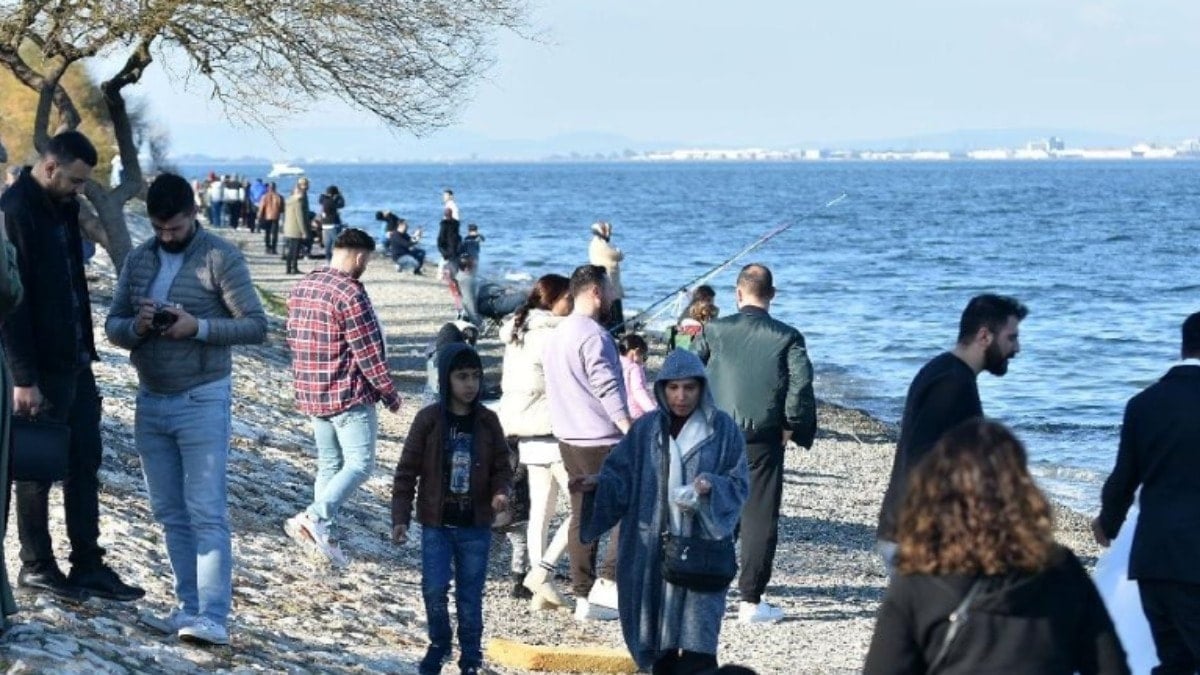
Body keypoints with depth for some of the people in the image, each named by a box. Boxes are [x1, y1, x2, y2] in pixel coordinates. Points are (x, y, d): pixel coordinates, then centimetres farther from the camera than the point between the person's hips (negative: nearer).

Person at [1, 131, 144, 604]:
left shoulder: (62, 207, 10)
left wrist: (86, 347, 14)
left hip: (74, 360, 8)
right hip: (41, 366, -8)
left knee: (85, 461, 10)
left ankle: (88, 565, 15)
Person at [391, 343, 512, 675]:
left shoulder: (487, 421, 0)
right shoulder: (429, 420, -6)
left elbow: (502, 466, 7)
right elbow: (407, 471, -3)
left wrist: (500, 492, -14)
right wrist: (400, 517, -6)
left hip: (476, 526, 1)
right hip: (437, 524, -1)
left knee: (470, 594, 6)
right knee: (434, 589, -6)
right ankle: (438, 645, 18)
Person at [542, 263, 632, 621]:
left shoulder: (557, 335, 16)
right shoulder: (593, 336, -14)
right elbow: (609, 390, -21)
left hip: (569, 439, 9)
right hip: (602, 440, -9)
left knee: (582, 517, 10)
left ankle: (584, 596, 10)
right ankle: (608, 582, -11)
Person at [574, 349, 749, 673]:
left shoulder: (723, 430, 0)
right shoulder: (646, 430, 6)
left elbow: (739, 484, -1)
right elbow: (622, 478, 5)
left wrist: (711, 486, -20)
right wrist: (598, 484, -15)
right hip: (651, 546, 3)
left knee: (697, 638, -11)